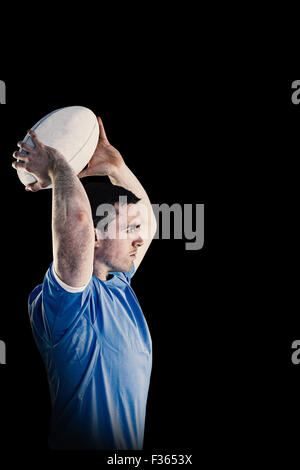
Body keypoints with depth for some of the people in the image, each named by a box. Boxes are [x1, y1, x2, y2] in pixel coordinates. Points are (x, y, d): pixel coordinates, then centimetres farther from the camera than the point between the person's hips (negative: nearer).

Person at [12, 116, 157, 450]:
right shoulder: (65, 297, -23)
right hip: (83, 444, -8)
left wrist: (115, 166, 1)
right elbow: (77, 221, -41)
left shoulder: (118, 285, 1)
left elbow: (148, 221, 12)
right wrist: (56, 167, -24)